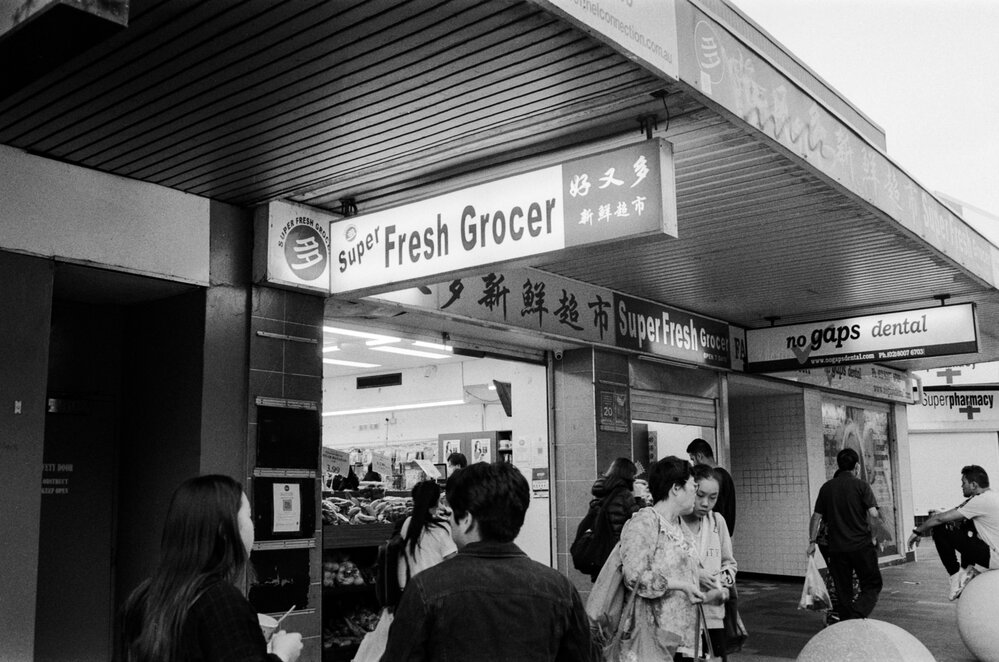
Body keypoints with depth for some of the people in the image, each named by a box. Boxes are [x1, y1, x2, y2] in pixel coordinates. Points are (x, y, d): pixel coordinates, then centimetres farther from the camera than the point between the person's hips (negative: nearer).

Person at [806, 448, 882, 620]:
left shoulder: (826, 487, 6)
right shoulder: (861, 485, -5)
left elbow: (816, 516, 5)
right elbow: (873, 513, -14)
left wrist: (812, 541, 11)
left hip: (836, 547, 4)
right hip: (861, 544, -3)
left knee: (843, 590, 12)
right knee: (872, 585, 7)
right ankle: (857, 616, -13)